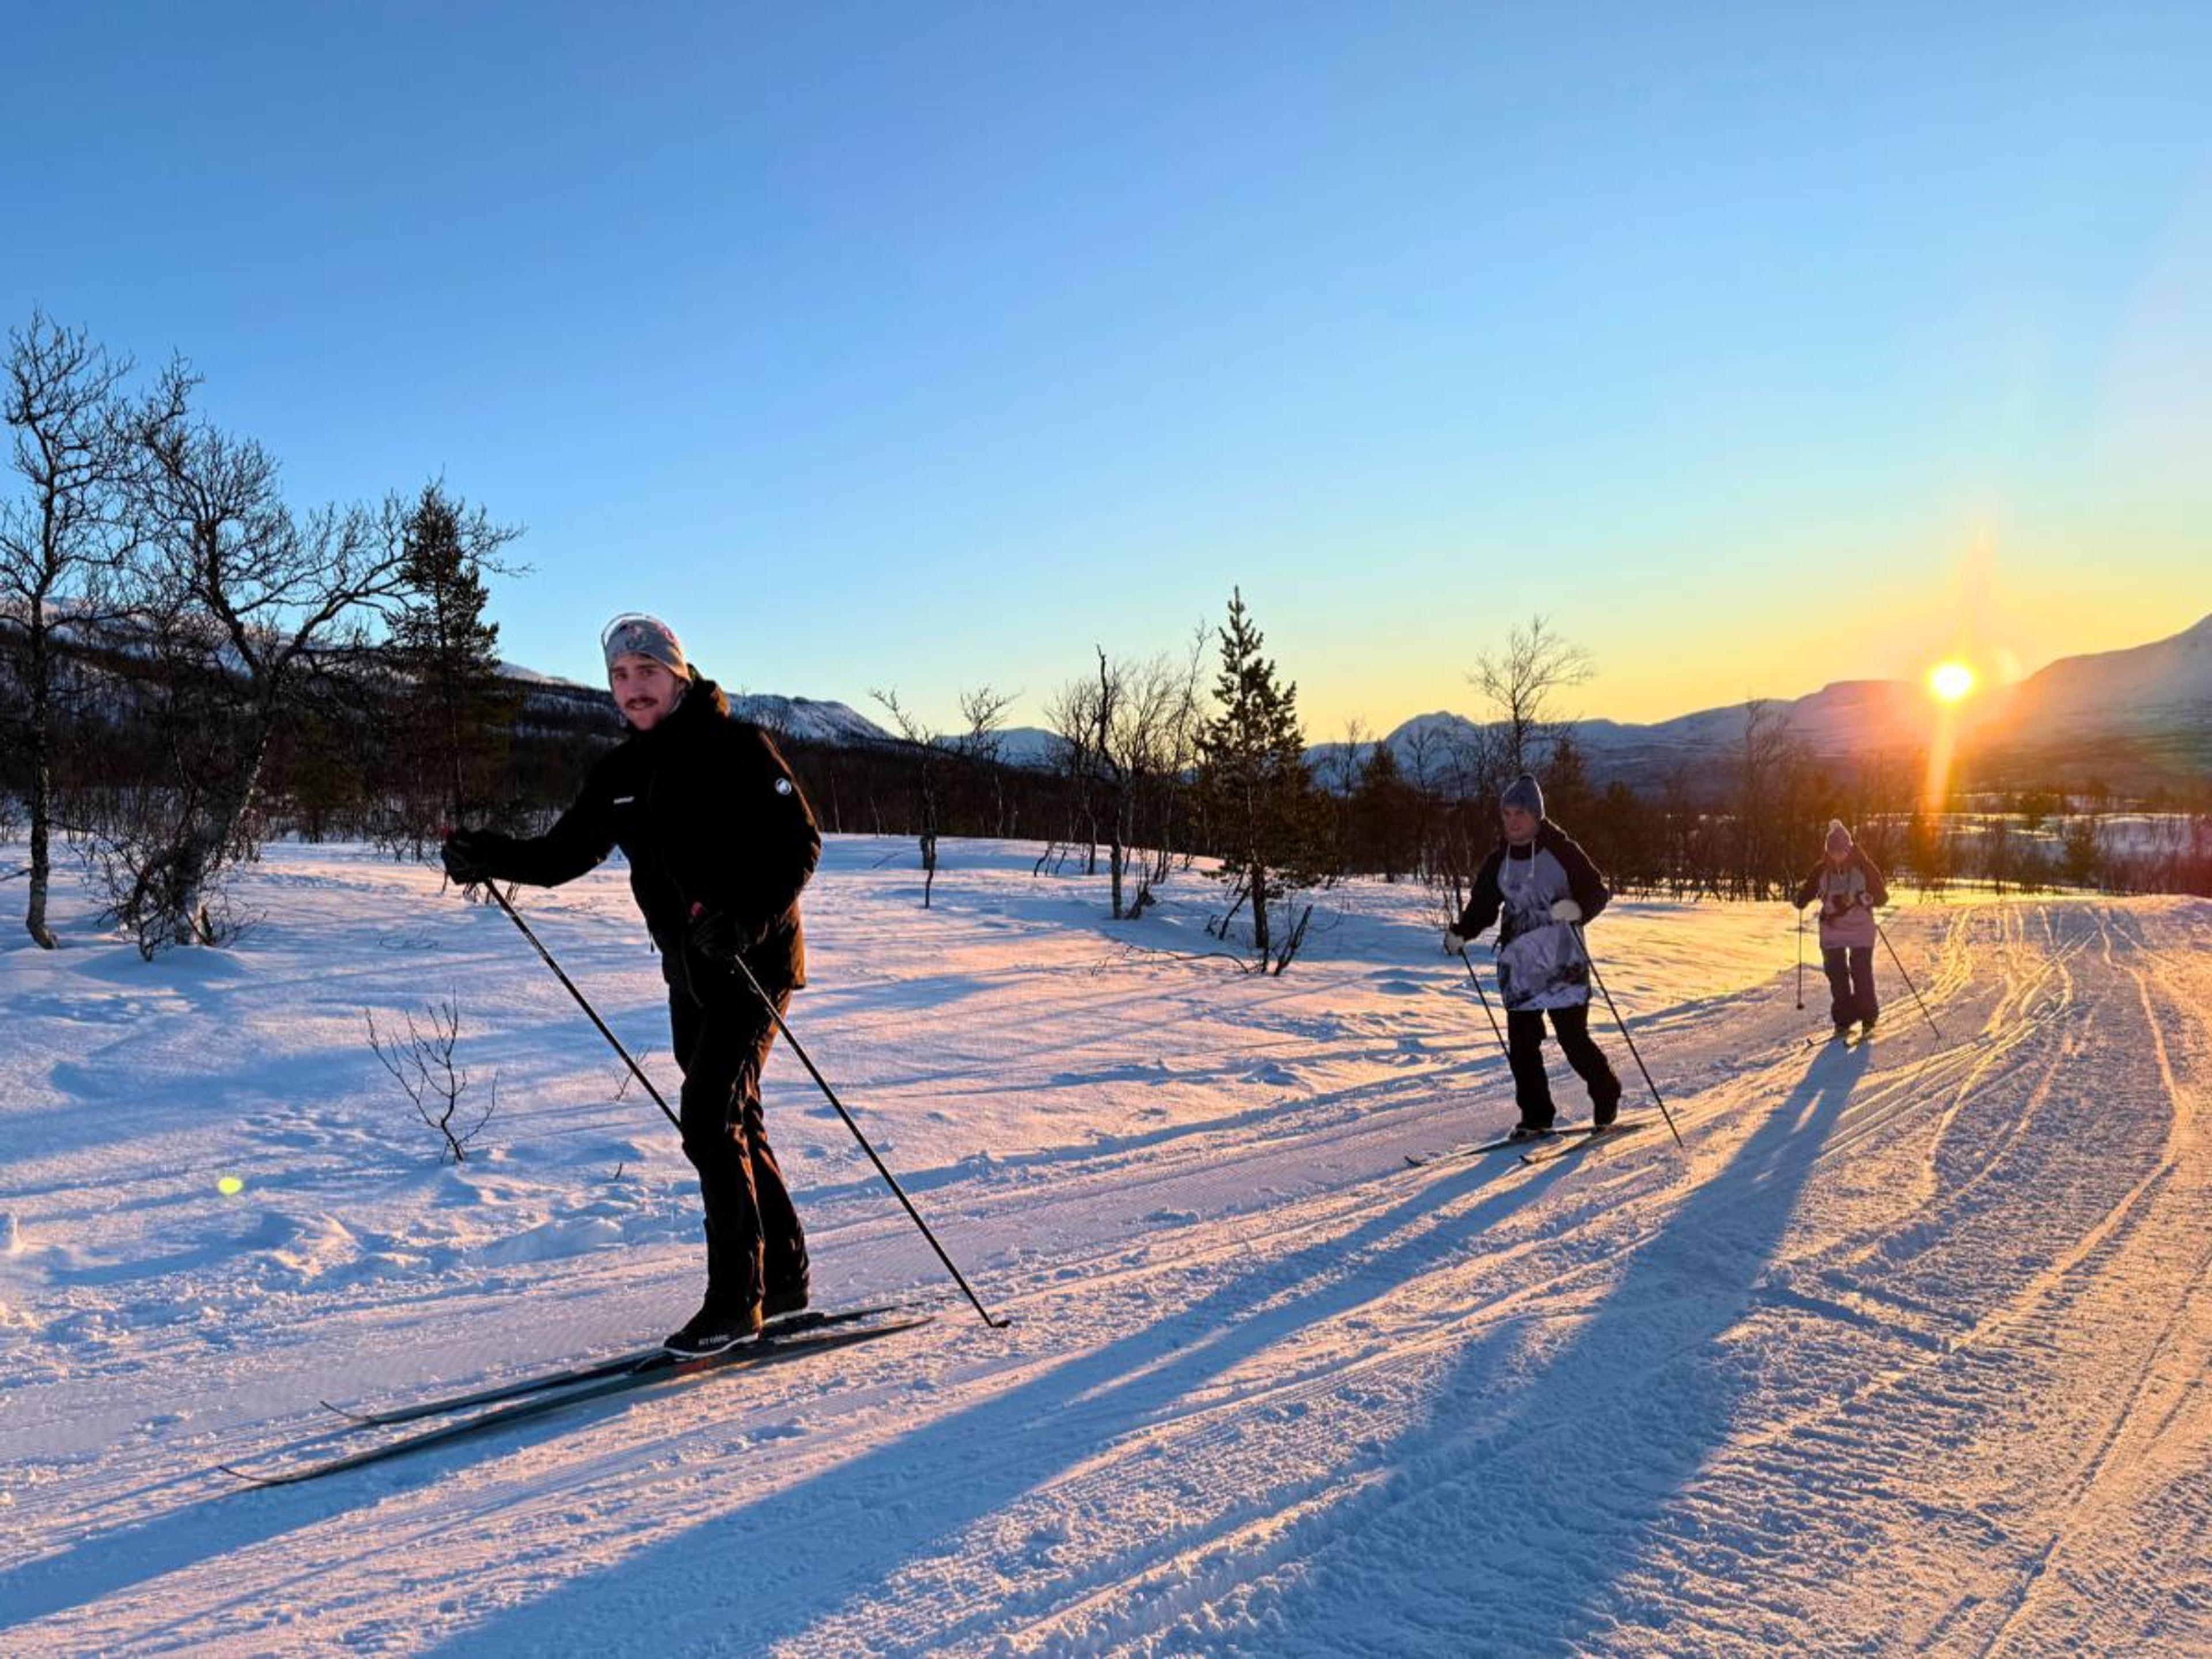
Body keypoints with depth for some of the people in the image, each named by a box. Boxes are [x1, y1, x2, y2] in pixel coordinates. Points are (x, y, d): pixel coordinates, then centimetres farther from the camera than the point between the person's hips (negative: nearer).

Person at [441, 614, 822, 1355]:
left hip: (754, 962, -8)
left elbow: (800, 843, -14)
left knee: (710, 1120, -12)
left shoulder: (735, 747, -11)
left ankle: (736, 1300, -1)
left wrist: (747, 919, -28)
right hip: (689, 971, 8)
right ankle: (782, 1278, 27)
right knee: (731, 1124, 13)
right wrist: (486, 855, -6)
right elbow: (562, 854, 12)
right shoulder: (621, 773, 9)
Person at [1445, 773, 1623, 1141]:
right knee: (1521, 1043, 0)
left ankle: (1607, 1097, 22)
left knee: (1574, 1039, -2)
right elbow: (1483, 905, 17)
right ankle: (1536, 1117, 11)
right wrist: (1460, 933, 1)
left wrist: (1576, 908, -27)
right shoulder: (1499, 860, 9)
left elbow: (1598, 891, -6)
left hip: (1561, 961, -4)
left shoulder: (1561, 849, -6)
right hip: (1518, 962, 5)